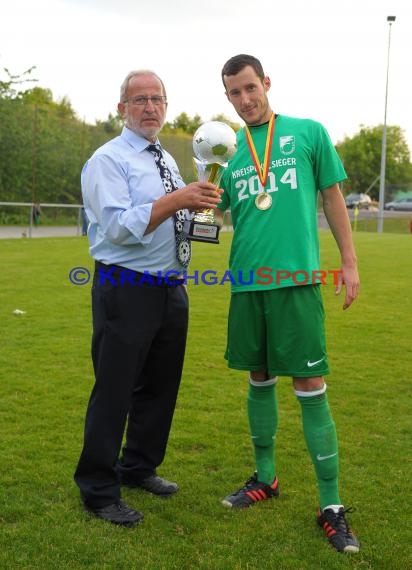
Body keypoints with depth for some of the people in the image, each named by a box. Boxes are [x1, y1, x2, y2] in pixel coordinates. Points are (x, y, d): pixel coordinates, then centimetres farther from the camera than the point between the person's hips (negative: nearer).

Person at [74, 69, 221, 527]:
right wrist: (178, 199, -27)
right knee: (114, 391, 0)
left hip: (171, 289, 8)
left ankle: (139, 468, 35)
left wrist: (198, 203, -1)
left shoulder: (168, 161, 15)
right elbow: (119, 226, -22)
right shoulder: (107, 160, -9)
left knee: (160, 386, 17)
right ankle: (97, 490, 16)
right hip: (126, 291, -8)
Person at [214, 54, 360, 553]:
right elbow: (213, 213, 11)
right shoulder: (229, 151, 12)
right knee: (260, 379, 13)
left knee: (310, 387, -3)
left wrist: (349, 261, 3)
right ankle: (265, 478, 30)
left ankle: (331, 505, 7)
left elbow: (332, 197, 7)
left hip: (296, 278, -4)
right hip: (247, 282, 4)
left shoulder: (308, 133, 4)